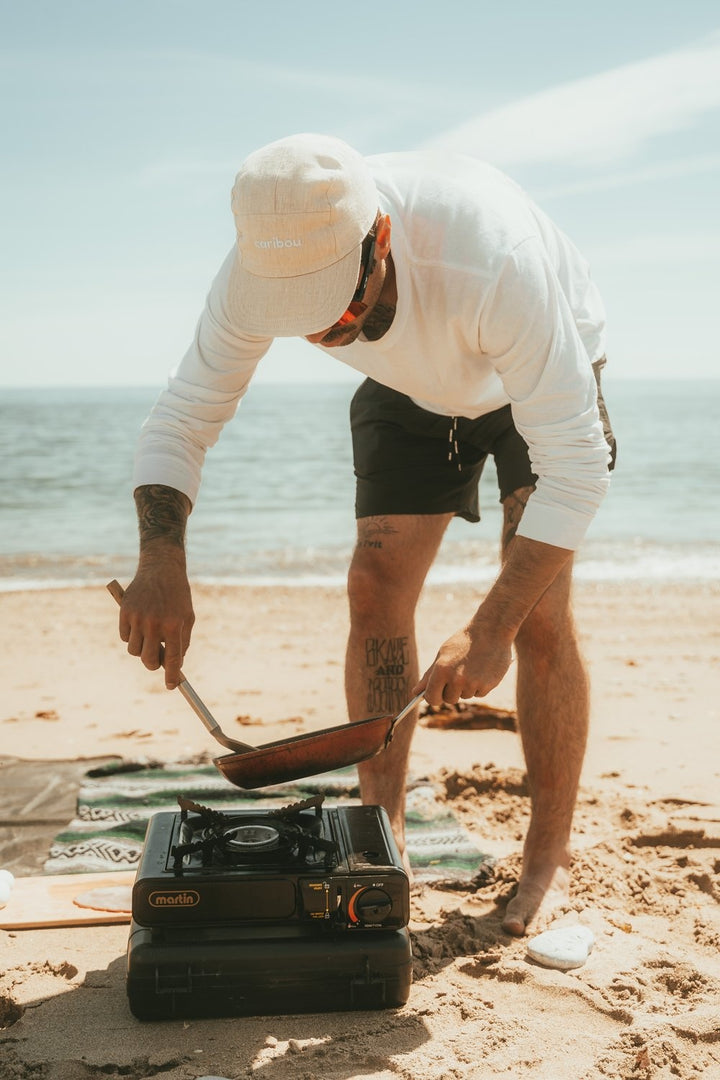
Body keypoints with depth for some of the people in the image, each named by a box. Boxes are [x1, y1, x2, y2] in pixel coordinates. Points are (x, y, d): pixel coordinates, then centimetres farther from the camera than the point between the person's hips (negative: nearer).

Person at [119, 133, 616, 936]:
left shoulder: (493, 258, -45)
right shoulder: (260, 264, -30)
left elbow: (576, 466, -40)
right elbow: (181, 417, -20)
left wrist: (491, 630, -43)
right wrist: (160, 559, -37)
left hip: (545, 382, -4)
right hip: (412, 392, 4)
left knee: (540, 613, -16)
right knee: (376, 587, -8)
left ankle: (549, 860, -1)